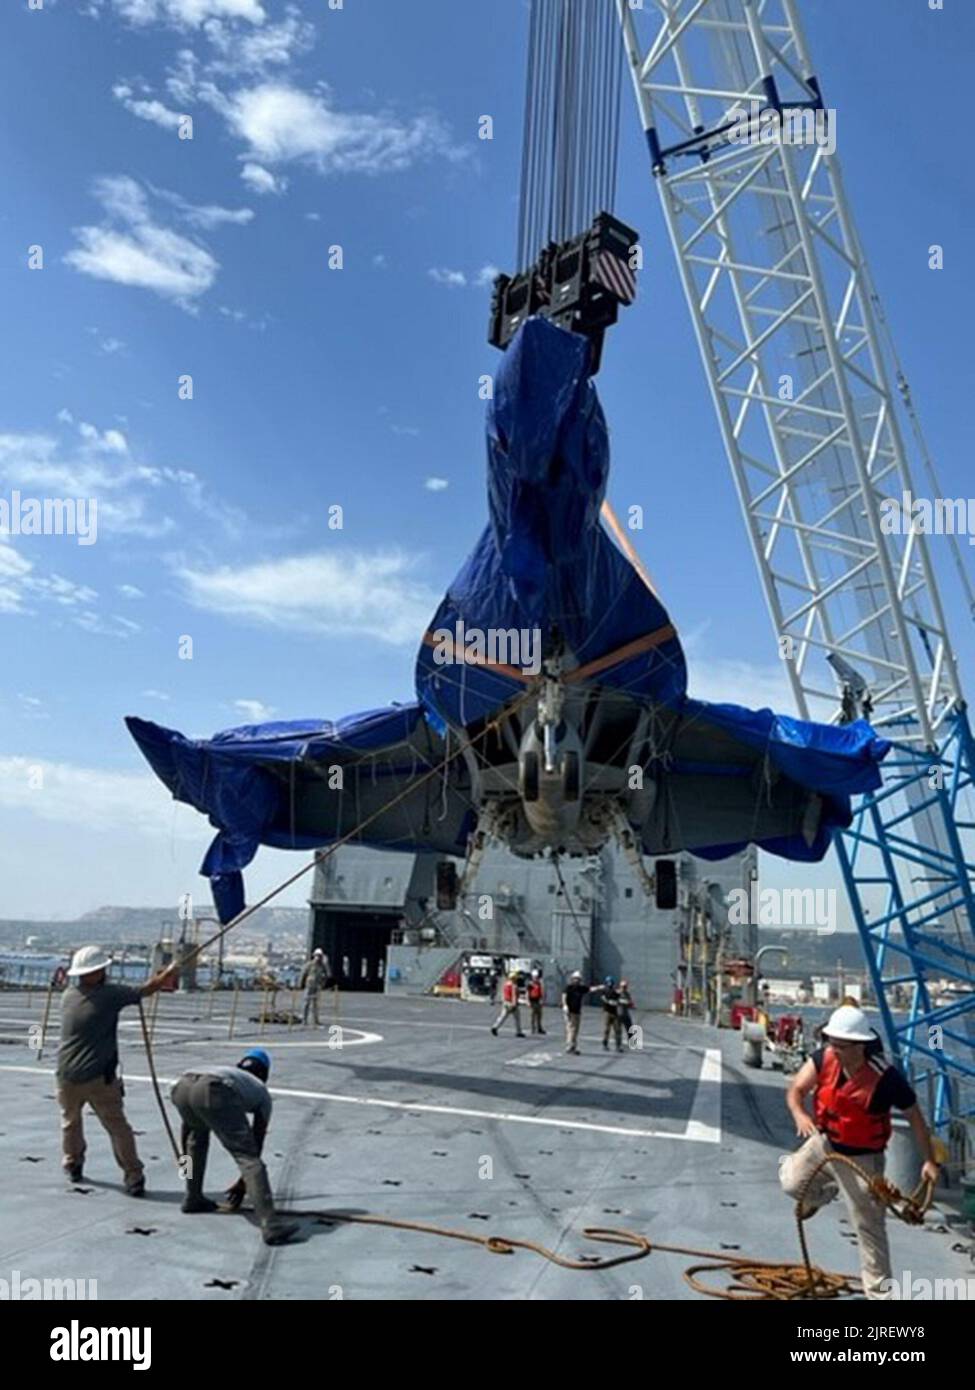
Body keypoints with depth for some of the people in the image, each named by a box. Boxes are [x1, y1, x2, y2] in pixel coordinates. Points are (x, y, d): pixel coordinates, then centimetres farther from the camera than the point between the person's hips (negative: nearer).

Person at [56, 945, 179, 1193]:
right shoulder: (109, 994, -11)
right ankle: (133, 1178, 2)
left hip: (67, 1076, 5)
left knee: (70, 1121, 28)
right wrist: (170, 971, 13)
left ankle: (72, 1166, 37)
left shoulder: (68, 996, 5)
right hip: (98, 1077, -5)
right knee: (118, 1127, 3)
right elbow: (148, 989, -6)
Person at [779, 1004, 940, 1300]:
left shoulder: (885, 1078, -30)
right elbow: (796, 1090, -16)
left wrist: (928, 1160, -15)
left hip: (860, 1158, -4)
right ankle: (821, 1194, 40)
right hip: (823, 1143, 4)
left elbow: (915, 1117, -16)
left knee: (869, 1226, 5)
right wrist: (799, 1114, -38)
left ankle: (879, 1289, 25)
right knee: (792, 1182, 6)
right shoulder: (823, 1059, -19)